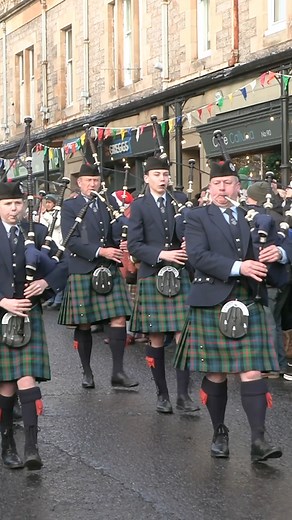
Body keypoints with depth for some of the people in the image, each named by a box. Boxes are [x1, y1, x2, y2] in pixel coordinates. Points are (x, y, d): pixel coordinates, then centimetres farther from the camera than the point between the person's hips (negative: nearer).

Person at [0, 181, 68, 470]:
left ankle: (31, 447, -12)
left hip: (28, 314, 1)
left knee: (27, 379, -10)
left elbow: (63, 263, 10)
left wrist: (46, 282, -8)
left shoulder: (37, 232, 6)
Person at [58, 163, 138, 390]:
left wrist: (122, 246, -16)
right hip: (82, 273, -3)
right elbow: (71, 241, -10)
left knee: (119, 319, -5)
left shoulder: (110, 202, 12)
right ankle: (87, 371, 20)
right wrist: (100, 251, -18)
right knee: (83, 325, 6)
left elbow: (119, 232, 7)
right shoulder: (70, 207, 0)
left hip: (110, 270, 3)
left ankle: (118, 372, 1)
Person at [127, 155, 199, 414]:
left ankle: (183, 395, 3)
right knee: (156, 338, 4)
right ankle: (162, 394, 15)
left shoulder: (181, 200, 10)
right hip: (152, 277, -2)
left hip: (181, 276, 2)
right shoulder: (139, 206, 2)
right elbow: (134, 245, -4)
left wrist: (190, 244, -9)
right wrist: (162, 255, -16)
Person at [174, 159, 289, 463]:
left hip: (249, 304, 2)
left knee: (252, 372, -5)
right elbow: (198, 257, -12)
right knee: (215, 374, 5)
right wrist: (238, 267, -23)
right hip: (212, 303, -2)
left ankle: (258, 441, -6)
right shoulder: (197, 219, 3)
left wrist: (277, 252, -11)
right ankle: (219, 434, 21)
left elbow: (277, 247, 15)